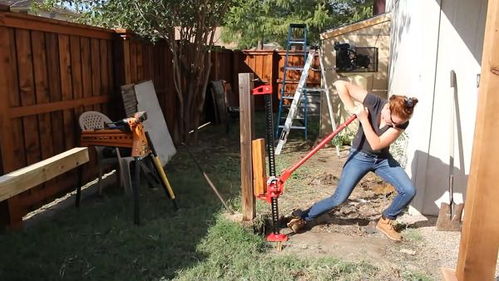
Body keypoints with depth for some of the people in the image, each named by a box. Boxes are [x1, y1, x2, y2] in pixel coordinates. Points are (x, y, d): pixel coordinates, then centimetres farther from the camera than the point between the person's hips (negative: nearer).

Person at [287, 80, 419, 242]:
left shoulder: (401, 122, -19)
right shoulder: (373, 103, -24)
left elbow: (376, 144, -28)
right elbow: (340, 84, -25)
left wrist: (363, 118, -31)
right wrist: (350, 107, -30)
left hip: (383, 159, 3)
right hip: (360, 156, -3)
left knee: (409, 191, -11)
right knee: (339, 199, -8)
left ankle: (385, 221, 13)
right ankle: (304, 218, 11)